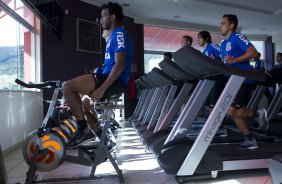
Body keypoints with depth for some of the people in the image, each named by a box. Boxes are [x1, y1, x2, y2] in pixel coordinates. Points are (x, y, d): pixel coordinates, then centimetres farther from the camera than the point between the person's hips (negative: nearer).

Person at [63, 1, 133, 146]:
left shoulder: (119, 33, -9)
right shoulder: (113, 36, 23)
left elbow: (120, 65, -20)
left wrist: (101, 89, -25)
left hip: (114, 81, -11)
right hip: (109, 79, 11)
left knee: (68, 87, -17)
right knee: (85, 101, 25)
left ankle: (83, 129, -9)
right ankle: (99, 137, 24)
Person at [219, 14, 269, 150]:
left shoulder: (238, 37, -8)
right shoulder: (223, 44, 18)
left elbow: (254, 52, -19)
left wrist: (234, 60, -25)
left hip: (243, 80, -9)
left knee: (231, 111, -15)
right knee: (235, 112, 7)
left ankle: (258, 114, 7)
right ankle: (250, 140, 16)